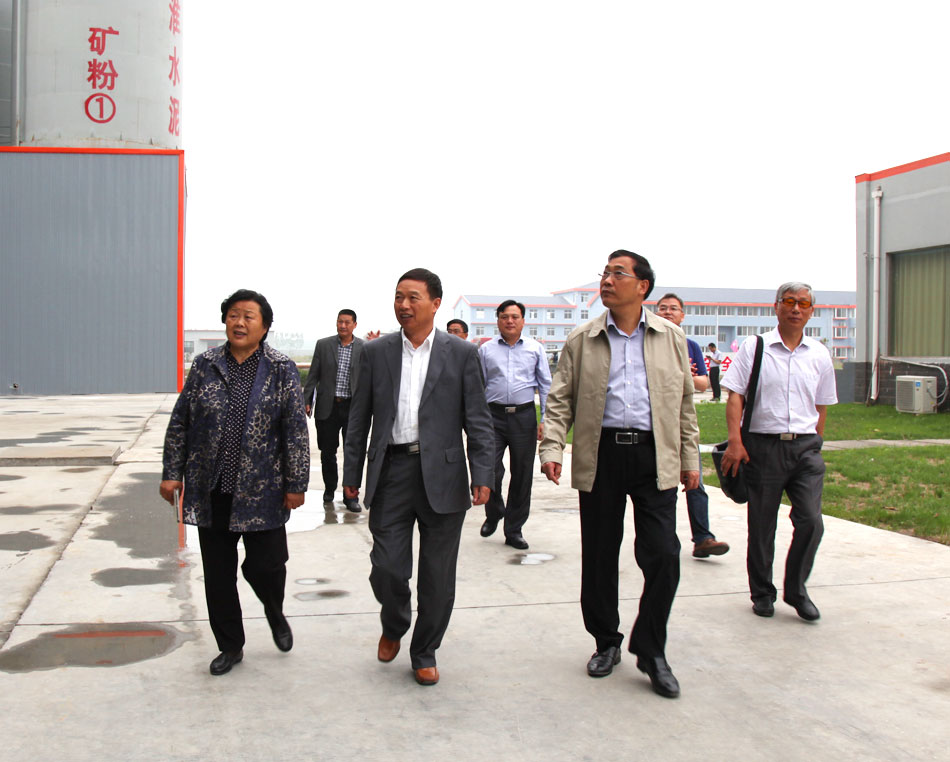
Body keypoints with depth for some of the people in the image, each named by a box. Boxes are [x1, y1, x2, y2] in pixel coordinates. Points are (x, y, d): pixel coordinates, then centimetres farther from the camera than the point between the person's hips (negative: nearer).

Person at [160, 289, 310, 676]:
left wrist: (296, 484, -6)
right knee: (218, 574, 9)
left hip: (261, 493, -2)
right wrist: (172, 473, 5)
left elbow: (296, 431, -3)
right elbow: (179, 423, 9)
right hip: (211, 492, 3)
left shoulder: (282, 370, -2)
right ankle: (230, 646, 27)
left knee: (265, 565, -2)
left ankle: (275, 613, 33)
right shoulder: (205, 365, 5)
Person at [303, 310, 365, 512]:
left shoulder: (365, 348, 1)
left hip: (352, 406, -1)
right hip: (328, 406, 1)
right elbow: (313, 376, 5)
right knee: (327, 452, 10)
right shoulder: (323, 345, 4)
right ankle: (329, 488, 29)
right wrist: (307, 401, 0)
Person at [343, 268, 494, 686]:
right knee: (387, 567, 0)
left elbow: (478, 420, 1)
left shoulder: (461, 353, 2)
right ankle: (393, 627, 32)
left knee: (437, 577, 6)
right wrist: (352, 472, 8)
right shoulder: (377, 352, 7)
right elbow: (360, 416, 10)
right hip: (391, 471, 1)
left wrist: (482, 475, -6)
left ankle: (424, 653, 25)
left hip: (442, 475, -1)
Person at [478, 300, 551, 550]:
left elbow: (546, 385, 9)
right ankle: (493, 514, 21)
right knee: (490, 470, -9)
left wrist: (545, 419, 1)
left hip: (524, 416, 1)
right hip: (494, 415, -1)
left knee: (522, 475, 4)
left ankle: (514, 530, 17)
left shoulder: (535, 349, 9)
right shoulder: (485, 350, 8)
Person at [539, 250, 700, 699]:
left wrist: (690, 458, 11)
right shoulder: (581, 341, 7)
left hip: (654, 457, 0)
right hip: (600, 456, 1)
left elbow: (685, 403, 13)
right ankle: (606, 642, 27)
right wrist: (552, 447, -9)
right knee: (598, 557, 8)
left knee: (663, 555, -6)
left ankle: (650, 651, 11)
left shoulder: (671, 338, 9)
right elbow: (561, 400, 5)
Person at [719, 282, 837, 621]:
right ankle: (762, 593, 23)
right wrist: (735, 440, -12)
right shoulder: (753, 348, 1)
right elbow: (735, 396, -3)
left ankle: (796, 590, 14)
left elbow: (821, 406, 17)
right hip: (762, 444, -2)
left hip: (805, 447, 2)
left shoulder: (819, 355, 10)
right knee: (761, 526, 6)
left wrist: (814, 444, 12)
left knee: (811, 521, -7)